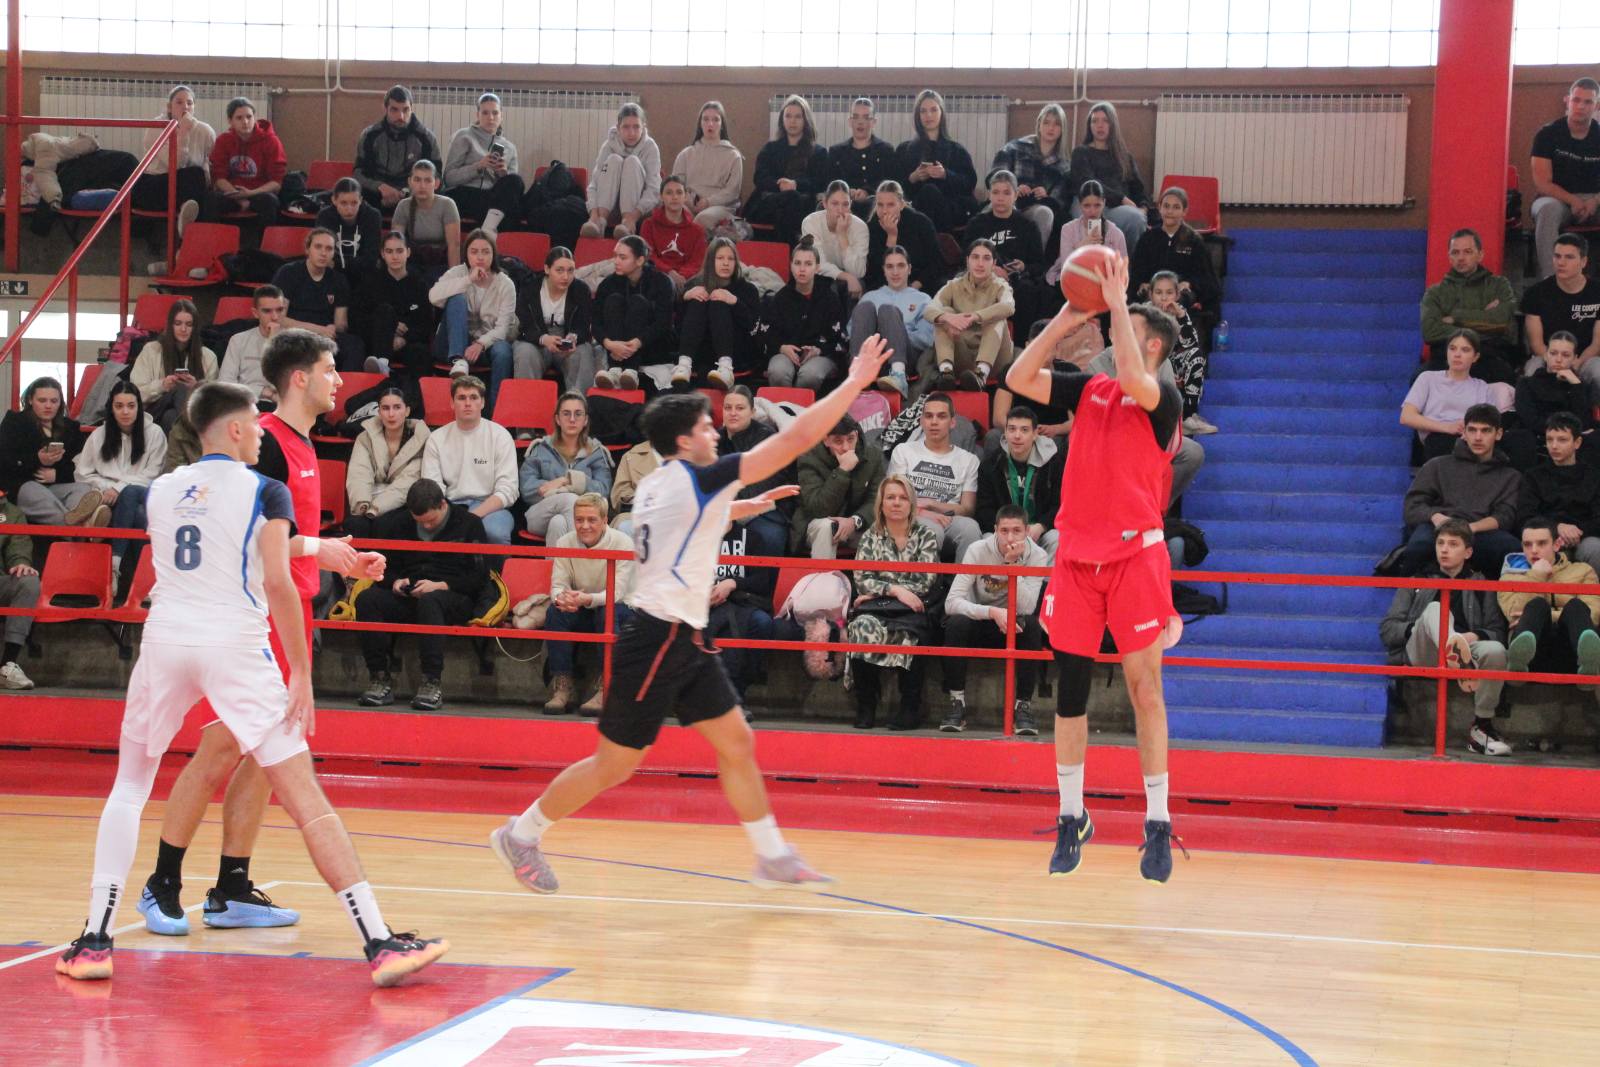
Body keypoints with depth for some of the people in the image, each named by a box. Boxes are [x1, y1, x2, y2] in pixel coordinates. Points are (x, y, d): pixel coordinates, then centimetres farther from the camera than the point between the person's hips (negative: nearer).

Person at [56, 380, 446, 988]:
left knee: (129, 785, 20)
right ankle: (379, 943, -8)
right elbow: (277, 582, -9)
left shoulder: (161, 490, 16)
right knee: (305, 798, -3)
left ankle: (95, 939, 9)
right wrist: (301, 673, -7)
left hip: (165, 640, 4)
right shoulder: (264, 492, 2)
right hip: (236, 644, -3)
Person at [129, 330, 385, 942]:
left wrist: (343, 564, 17)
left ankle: (231, 891, 13)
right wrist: (314, 547, -19)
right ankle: (163, 885, 1)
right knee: (221, 749, -8)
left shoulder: (300, 446, 18)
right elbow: (239, 536, -19)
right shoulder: (266, 441, -12)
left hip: (288, 617, 9)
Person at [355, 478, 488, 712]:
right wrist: (395, 582, 1)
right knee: (367, 598, -25)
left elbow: (479, 578, -1)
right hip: (408, 599, 4)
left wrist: (441, 586, -13)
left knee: (429, 601, -40)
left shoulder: (469, 524, 5)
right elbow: (385, 568, 25)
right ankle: (381, 678, -29)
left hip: (455, 598, -4)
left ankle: (433, 682, -42)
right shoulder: (400, 524, 18)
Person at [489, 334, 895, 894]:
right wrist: (855, 381, -11)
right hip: (658, 638, -10)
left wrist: (741, 508, 31)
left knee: (736, 742, 8)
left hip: (681, 639, 10)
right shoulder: (695, 477, -15)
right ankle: (521, 833, 14)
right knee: (614, 765, 0)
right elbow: (797, 437, -17)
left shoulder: (657, 485, 10)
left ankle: (773, 857, 12)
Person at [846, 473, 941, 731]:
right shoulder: (870, 537, 16)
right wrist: (894, 590, -14)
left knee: (906, 633, -37)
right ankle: (865, 707, -24)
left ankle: (910, 708, -23)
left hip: (911, 612, -1)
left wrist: (877, 591, -5)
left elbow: (925, 583, -2)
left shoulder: (926, 535, 11)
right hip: (876, 608, 1)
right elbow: (861, 581, 3)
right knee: (864, 625, -35)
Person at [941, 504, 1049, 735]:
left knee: (1031, 625, -32)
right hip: (979, 625, -1)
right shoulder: (978, 551, -15)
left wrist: (1013, 565, -31)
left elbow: (1026, 609, -24)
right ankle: (955, 703, -22)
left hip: (1013, 630, 1)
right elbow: (952, 602, -24)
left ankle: (1023, 705, -22)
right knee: (956, 623, -32)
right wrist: (993, 612, -38)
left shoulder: (1037, 556, -13)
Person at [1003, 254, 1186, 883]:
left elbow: (1132, 380, -24)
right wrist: (1068, 319, 0)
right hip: (1076, 554, 5)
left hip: (1134, 555, -5)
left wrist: (1117, 305, -15)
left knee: (1144, 688, -3)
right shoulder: (1089, 391, 12)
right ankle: (1071, 818, 16)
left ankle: (1158, 821, 4)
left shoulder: (1163, 400, -3)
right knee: (1070, 687, 6)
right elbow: (1019, 378, 5)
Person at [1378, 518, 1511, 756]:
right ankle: (1458, 657, -69)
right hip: (1419, 652, -1)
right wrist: (1419, 629, -6)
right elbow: (1387, 629, 13)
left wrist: (1474, 636, -9)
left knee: (1495, 650, -34)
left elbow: (1498, 633, 12)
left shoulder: (1480, 586, 25)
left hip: (1467, 646, 1)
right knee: (1434, 608, -33)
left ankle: (1482, 726, -19)